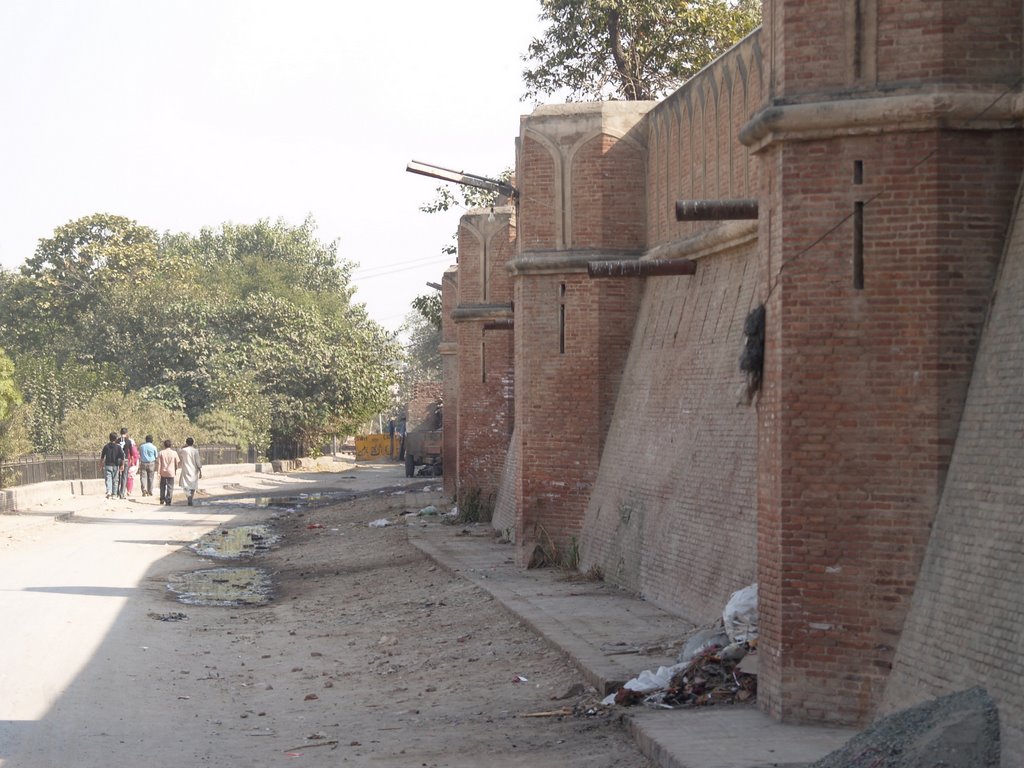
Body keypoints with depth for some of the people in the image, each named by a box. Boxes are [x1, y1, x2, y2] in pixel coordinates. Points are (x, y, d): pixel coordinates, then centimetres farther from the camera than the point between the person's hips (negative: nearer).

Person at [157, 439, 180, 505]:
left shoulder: (161, 453, -3)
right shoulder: (174, 453, -3)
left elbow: (158, 463, -5)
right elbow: (177, 462, 3)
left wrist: (158, 472, -1)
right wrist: (176, 470, 19)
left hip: (163, 472, 1)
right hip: (171, 472, -1)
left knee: (163, 486, 15)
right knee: (170, 487, 3)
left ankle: (162, 499, 16)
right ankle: (168, 500, -2)